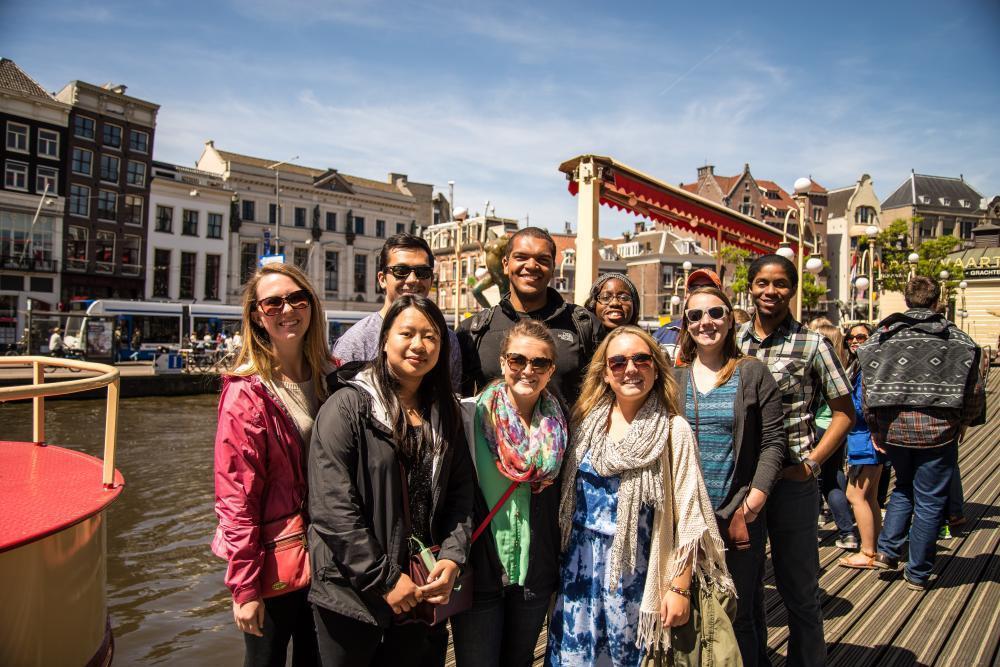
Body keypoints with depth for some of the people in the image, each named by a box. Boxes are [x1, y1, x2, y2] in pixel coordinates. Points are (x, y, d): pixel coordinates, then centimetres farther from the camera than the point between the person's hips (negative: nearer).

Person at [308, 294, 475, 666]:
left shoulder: (444, 413, 6)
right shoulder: (348, 405, -12)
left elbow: (461, 492, 6)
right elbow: (331, 506, -17)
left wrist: (453, 558, -7)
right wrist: (384, 579, -15)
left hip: (422, 591, 5)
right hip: (354, 593, -4)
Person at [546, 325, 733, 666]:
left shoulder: (674, 430, -9)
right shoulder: (586, 420, 2)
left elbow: (687, 517, -8)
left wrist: (680, 587, -9)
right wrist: (558, 556, 6)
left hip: (637, 568, -3)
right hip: (580, 566, 3)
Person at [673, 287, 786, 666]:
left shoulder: (753, 373, 1)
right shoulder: (673, 377, 5)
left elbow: (773, 442, -3)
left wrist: (752, 504, -11)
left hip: (739, 515, -2)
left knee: (738, 616, 7)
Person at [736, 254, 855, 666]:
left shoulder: (812, 345, -5)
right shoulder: (732, 342, 4)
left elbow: (844, 412, -1)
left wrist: (811, 463, -10)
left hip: (792, 481, -3)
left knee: (799, 589, 11)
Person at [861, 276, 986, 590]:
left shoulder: (883, 334, 2)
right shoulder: (955, 336, -1)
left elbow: (867, 384, -1)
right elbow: (974, 387, -3)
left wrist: (874, 428, 7)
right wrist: (965, 421, 14)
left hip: (893, 427, 2)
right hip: (937, 429, -2)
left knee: (904, 488, 24)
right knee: (929, 500, 8)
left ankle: (887, 550, 15)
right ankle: (918, 574, 17)